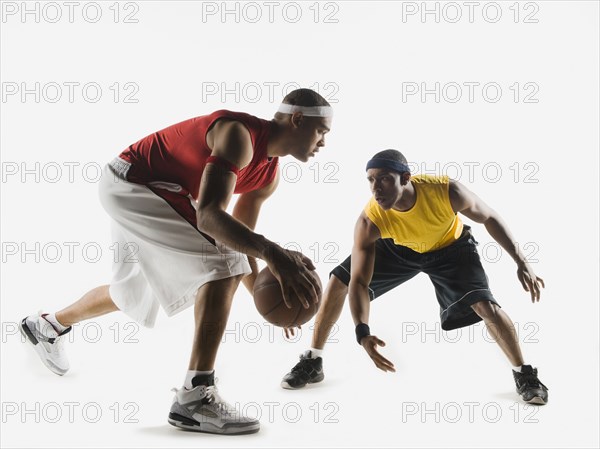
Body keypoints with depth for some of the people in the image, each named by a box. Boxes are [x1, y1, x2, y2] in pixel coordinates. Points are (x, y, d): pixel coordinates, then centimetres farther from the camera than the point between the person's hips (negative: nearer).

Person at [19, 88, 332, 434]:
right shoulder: (239, 134, -26)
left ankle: (47, 325, 53)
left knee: (133, 295, 25)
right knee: (222, 263, -22)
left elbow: (241, 237, 11)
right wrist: (272, 253, -49)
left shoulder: (269, 174, 3)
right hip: (132, 182, -10)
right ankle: (195, 397, -20)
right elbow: (209, 216, -40)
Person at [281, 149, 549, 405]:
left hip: (450, 247, -1)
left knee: (485, 306, -18)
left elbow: (490, 218, -18)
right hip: (399, 247, 2)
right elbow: (358, 282, -32)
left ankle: (524, 374, 11)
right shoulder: (369, 222, -35)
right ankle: (312, 361, 11)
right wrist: (362, 332, -47)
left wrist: (521, 262, -19)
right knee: (338, 281, -7)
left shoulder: (446, 191, -38)